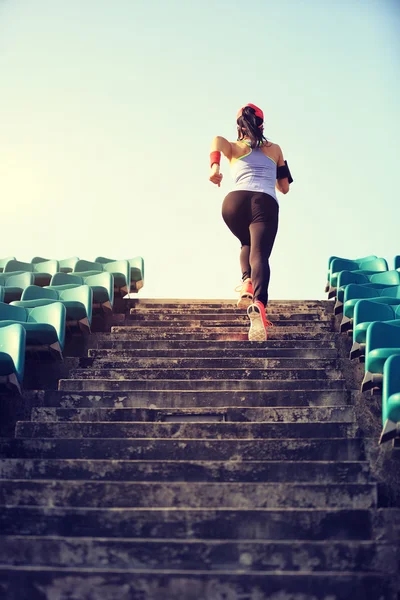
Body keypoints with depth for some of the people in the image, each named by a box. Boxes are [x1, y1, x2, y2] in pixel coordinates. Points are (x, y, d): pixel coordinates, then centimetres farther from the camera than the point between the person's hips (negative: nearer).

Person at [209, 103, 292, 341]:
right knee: (260, 255, -18)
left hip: (235, 201, 1)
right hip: (266, 204, -1)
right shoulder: (275, 149, 30)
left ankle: (247, 283, 3)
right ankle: (258, 304, -46)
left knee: (248, 245, 29)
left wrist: (214, 165, -17)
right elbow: (285, 187, 36)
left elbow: (217, 140, -1)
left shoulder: (234, 147, 25)